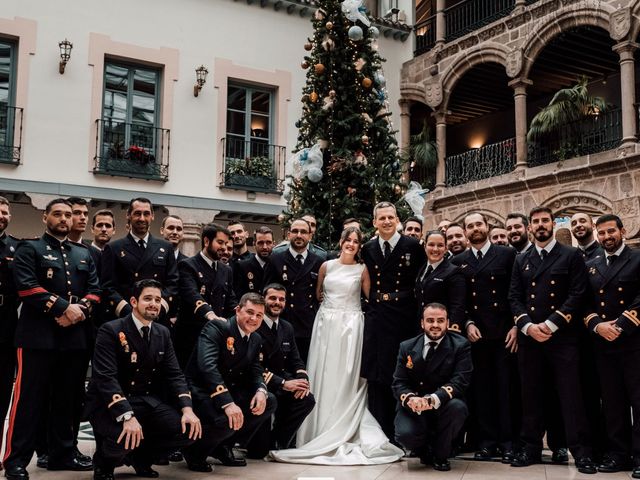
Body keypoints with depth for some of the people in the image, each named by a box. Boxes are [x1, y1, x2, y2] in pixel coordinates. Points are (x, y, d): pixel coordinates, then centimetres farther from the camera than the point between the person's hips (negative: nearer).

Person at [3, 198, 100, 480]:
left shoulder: (84, 254, 21)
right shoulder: (29, 249, 4)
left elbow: (95, 289, 13)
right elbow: (26, 286, -10)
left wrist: (81, 309, -7)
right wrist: (62, 308, -15)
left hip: (75, 336, 5)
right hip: (39, 335, -5)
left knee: (68, 399, 9)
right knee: (30, 399, -5)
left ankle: (63, 454, 19)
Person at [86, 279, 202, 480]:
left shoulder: (163, 333, 9)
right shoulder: (111, 330, -12)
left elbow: (174, 374, 4)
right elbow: (106, 378, -23)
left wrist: (187, 409, -15)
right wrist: (127, 416, -36)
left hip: (147, 401, 6)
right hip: (110, 404, -6)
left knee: (189, 429, -15)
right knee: (124, 437, -36)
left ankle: (141, 455, 14)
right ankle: (103, 462, 3)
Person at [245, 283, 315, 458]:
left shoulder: (287, 328, 10)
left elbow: (295, 361, 9)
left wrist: (302, 379, -13)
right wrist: (283, 384, -27)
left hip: (279, 384, 7)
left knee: (307, 399, -20)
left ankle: (277, 442, 0)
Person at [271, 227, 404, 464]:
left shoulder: (362, 270, 4)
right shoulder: (327, 266, 8)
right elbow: (317, 293, 20)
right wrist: (328, 305, 11)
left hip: (350, 326, -2)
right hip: (326, 324, 2)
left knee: (346, 379, -3)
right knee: (323, 377, 2)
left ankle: (344, 434, 4)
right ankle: (320, 432, 11)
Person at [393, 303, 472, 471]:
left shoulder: (460, 346, -5)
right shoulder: (407, 347, 3)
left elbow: (459, 381, -16)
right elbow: (399, 383, 0)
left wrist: (434, 399, -35)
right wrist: (410, 398, -26)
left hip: (443, 406, 0)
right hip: (413, 407, 1)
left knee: (457, 407, -35)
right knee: (405, 434, -30)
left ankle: (441, 455, -4)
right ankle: (424, 450, 13)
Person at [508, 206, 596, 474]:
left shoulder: (571, 256, 5)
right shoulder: (521, 260, 15)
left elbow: (577, 294, -5)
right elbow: (514, 297, 9)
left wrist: (551, 324, -13)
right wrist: (528, 326, -8)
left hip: (562, 336, -3)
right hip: (529, 337, 3)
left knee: (571, 394, -3)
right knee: (531, 395, 7)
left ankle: (581, 452, 3)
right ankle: (531, 448, 15)